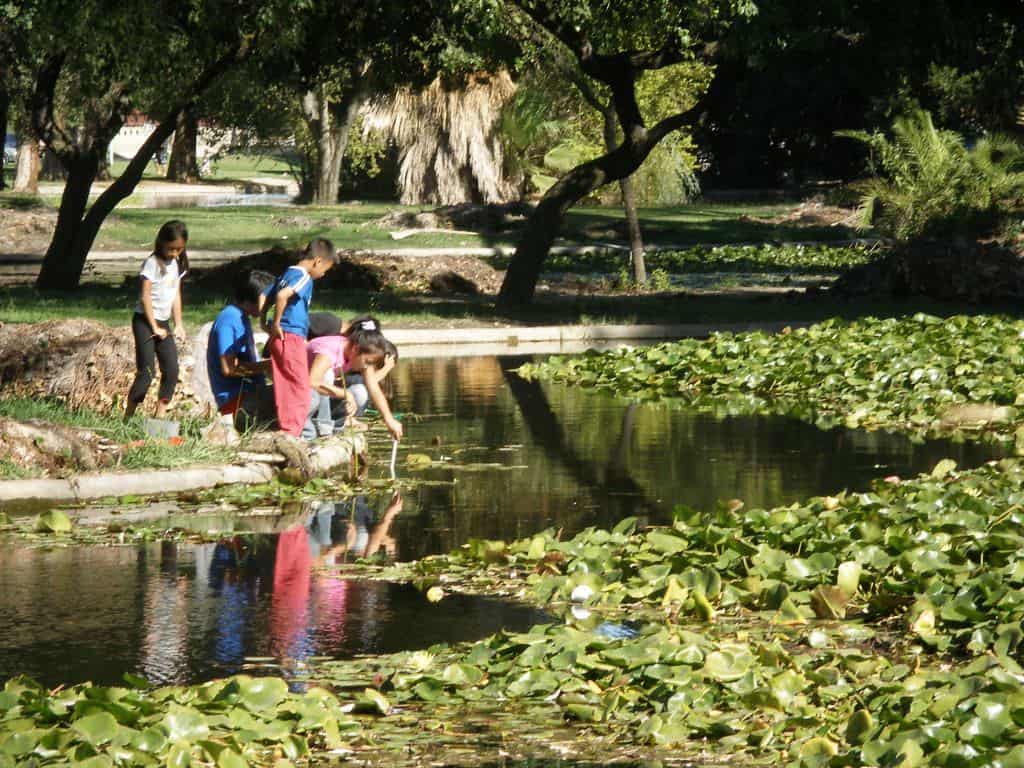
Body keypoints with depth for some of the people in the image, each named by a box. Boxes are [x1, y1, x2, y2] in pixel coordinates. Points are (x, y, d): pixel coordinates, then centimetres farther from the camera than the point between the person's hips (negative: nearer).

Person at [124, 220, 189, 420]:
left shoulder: (177, 264, 9)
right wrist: (154, 328, -13)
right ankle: (128, 417, -9)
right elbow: (145, 297, -14)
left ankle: (160, 415, 5)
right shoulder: (152, 263, -12)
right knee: (146, 372, -13)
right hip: (144, 321, -7)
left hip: (163, 322, 7)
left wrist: (178, 324, 9)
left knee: (172, 372, 0)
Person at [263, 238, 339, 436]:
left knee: (284, 389, 12)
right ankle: (292, 433, -5)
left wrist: (267, 325, 15)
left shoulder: (287, 274, 17)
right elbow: (282, 295, -28)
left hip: (279, 338, 9)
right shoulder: (304, 277, -12)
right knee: (301, 389, -3)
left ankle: (285, 430, 17)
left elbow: (265, 298, 19)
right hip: (291, 337, -9)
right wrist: (277, 324, -19)